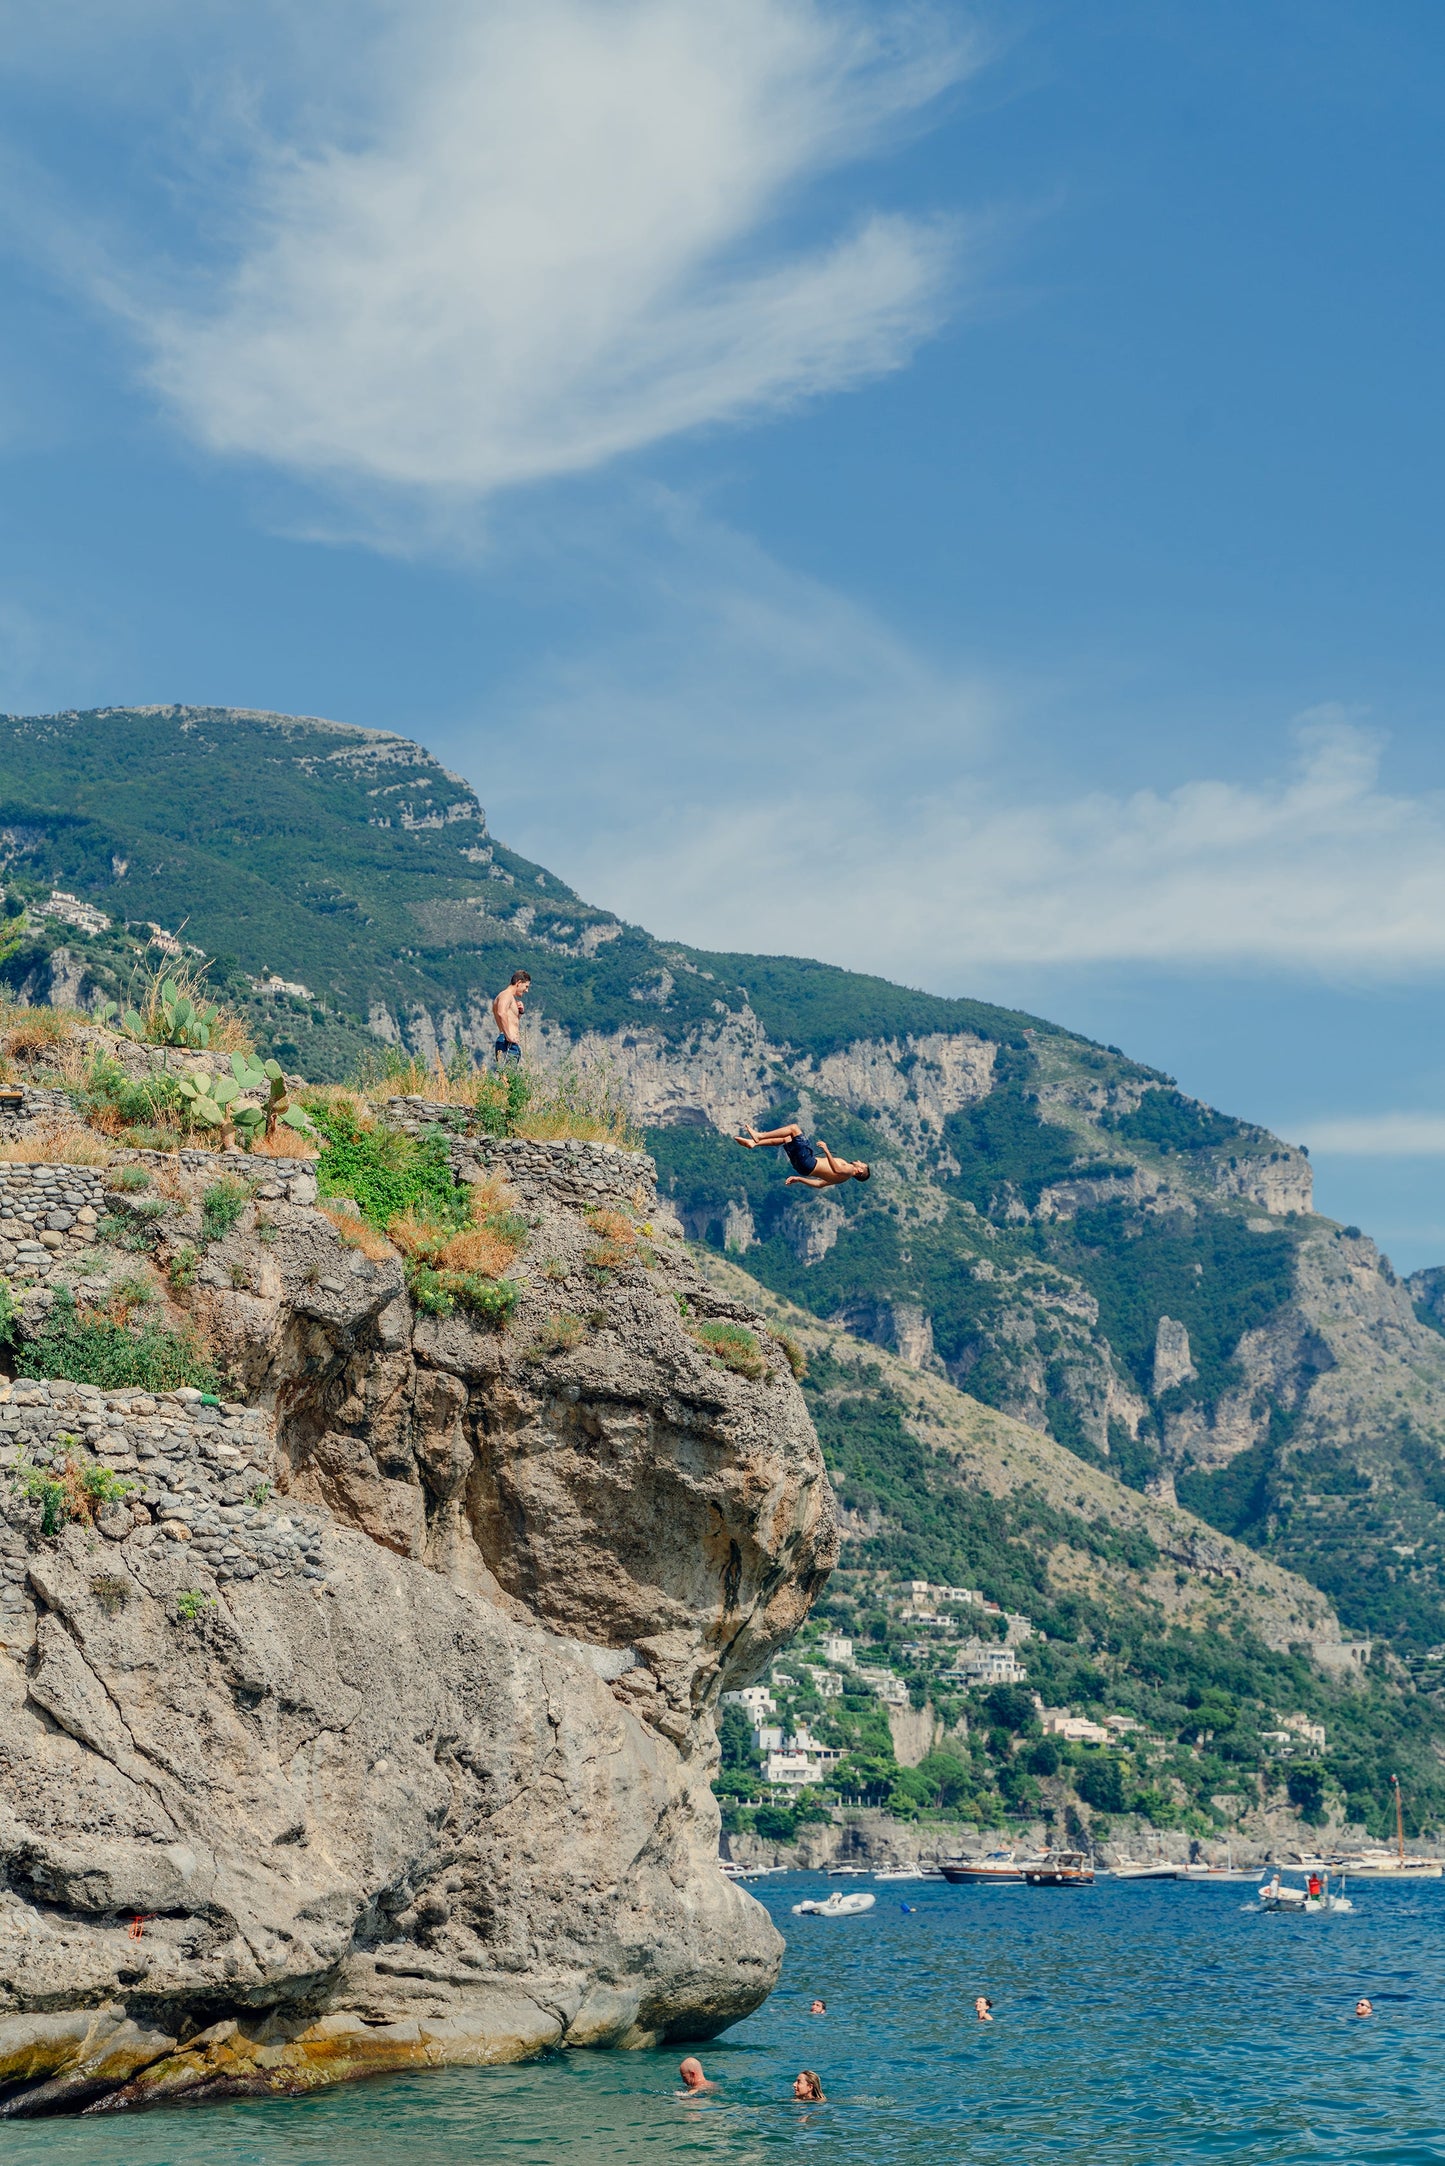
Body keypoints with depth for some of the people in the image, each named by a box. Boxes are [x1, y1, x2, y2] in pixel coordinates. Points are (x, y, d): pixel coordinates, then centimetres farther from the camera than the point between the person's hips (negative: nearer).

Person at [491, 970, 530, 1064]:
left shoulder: (511, 997, 25)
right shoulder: (506, 995, -6)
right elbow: (501, 1013, -27)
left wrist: (520, 1012, 17)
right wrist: (508, 1035, -27)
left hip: (513, 1044, 10)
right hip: (508, 1045, -10)